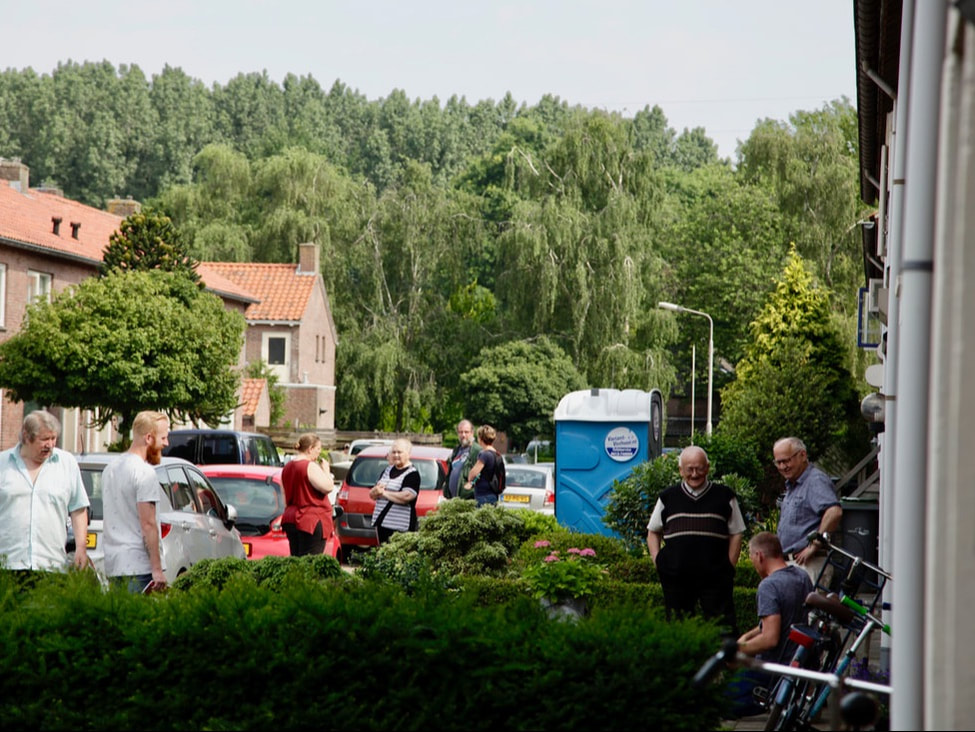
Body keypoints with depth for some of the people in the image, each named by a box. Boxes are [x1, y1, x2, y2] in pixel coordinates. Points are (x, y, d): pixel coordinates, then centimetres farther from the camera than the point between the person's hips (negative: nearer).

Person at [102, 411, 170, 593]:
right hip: (140, 566, -8)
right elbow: (148, 524, -16)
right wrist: (157, 569, -14)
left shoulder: (110, 469, 15)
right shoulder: (144, 472, -12)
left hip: (112, 565, 8)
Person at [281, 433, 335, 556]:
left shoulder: (288, 467, 15)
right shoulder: (310, 466, -14)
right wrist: (326, 470, -4)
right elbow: (328, 487, -19)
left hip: (290, 519, 9)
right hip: (311, 520, -9)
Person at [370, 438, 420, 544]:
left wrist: (384, 493, -11)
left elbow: (406, 497, -21)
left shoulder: (412, 474, -7)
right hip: (381, 523, 8)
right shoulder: (388, 470, 17)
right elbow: (372, 494, 17)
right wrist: (376, 490, -8)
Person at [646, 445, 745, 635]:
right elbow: (653, 532, 19)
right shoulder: (668, 497, 11)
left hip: (715, 577, -2)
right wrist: (658, 562, 6)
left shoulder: (724, 496, 7)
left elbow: (736, 534, 10)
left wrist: (729, 567, 1)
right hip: (675, 577, 2)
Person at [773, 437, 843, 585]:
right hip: (789, 561, 10)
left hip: (809, 563, -10)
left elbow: (835, 512, -27)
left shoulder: (816, 480, -11)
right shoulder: (792, 486, 21)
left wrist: (814, 546, -21)